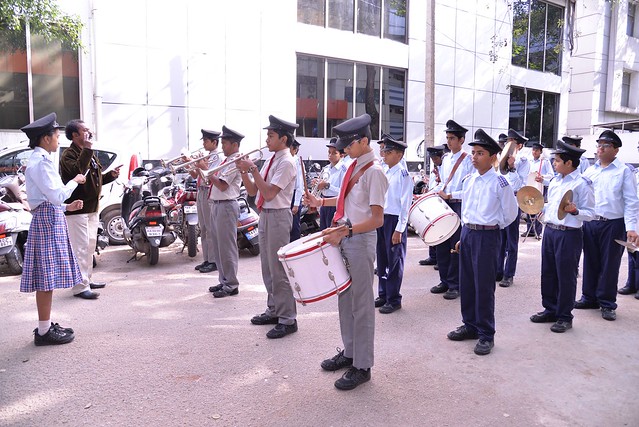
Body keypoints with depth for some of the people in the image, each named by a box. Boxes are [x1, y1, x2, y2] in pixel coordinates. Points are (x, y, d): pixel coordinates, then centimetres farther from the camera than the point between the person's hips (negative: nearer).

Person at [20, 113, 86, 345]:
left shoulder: (38, 160, 19)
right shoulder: (41, 162, -13)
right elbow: (56, 195, -19)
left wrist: (67, 206, 16)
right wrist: (75, 181, -5)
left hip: (49, 219, 10)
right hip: (48, 220, -10)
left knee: (47, 277, 13)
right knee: (47, 276, -5)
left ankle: (46, 326, 21)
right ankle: (44, 331, 1)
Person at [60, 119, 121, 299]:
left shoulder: (90, 154, 18)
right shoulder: (68, 154, -12)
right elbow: (77, 171, -32)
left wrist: (111, 175, 7)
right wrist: (86, 150, -30)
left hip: (92, 208, 10)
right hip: (77, 209, -10)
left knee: (90, 246, 17)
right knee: (81, 248, -9)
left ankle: (87, 279, 29)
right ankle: (81, 287, -5)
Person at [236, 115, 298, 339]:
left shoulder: (286, 162, -13)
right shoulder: (271, 160, 14)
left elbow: (269, 193, -21)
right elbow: (253, 191, 13)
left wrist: (253, 169, -17)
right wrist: (244, 171, 0)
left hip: (277, 216, -9)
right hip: (265, 215, 9)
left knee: (279, 270, -6)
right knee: (268, 268, 16)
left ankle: (287, 320, 3)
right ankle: (274, 311, 30)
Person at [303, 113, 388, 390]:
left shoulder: (374, 172, -16)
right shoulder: (354, 166, 10)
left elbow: (377, 219, -21)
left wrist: (345, 231, -28)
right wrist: (321, 202, 14)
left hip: (361, 242, -9)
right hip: (344, 239, 9)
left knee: (361, 304, 2)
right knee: (344, 299, 17)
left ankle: (362, 366, 15)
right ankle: (349, 352, 34)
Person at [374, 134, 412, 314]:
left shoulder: (403, 174, -11)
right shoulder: (384, 173, 11)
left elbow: (405, 204, -14)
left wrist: (399, 229, -17)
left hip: (394, 220, -8)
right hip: (381, 218, 8)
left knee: (394, 261, 2)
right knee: (382, 259, 14)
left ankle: (394, 300, 12)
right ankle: (383, 295, 27)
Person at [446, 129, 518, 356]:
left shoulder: (499, 182, -11)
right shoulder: (469, 181, 9)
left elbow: (510, 213, -3)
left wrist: (491, 227, 7)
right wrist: (466, 232, 17)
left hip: (487, 236, -7)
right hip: (467, 233, 7)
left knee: (484, 286, -2)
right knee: (466, 283, 13)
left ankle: (486, 335, 10)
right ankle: (470, 325, 29)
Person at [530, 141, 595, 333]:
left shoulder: (582, 184, -10)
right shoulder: (555, 181, 12)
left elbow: (590, 214, -10)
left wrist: (575, 211, -28)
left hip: (569, 235, -7)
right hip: (549, 231, 8)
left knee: (566, 277, 3)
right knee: (548, 273, 14)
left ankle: (564, 317, 16)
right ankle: (550, 310, 29)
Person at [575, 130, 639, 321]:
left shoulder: (624, 171, -3)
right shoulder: (589, 171, 11)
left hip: (613, 224, -4)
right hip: (590, 223, 4)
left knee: (609, 264, 3)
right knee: (590, 262, 12)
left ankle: (607, 303, 16)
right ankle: (589, 298, 26)